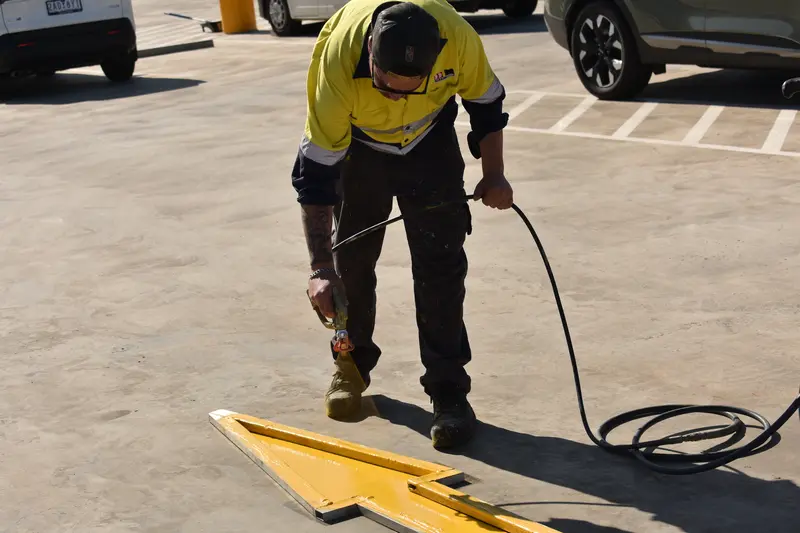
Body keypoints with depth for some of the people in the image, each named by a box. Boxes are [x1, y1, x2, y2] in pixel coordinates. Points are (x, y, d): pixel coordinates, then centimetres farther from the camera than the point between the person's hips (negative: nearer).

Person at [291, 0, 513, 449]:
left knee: (440, 260, -7)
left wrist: (494, 175, -9)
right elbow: (316, 171, -31)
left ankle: (448, 389, 0)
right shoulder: (339, 61, -38)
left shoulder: (458, 38, -35)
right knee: (351, 256, 6)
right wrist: (320, 268, -32)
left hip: (431, 142, 0)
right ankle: (351, 365, 28)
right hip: (357, 145, 0)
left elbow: (485, 101, -9)